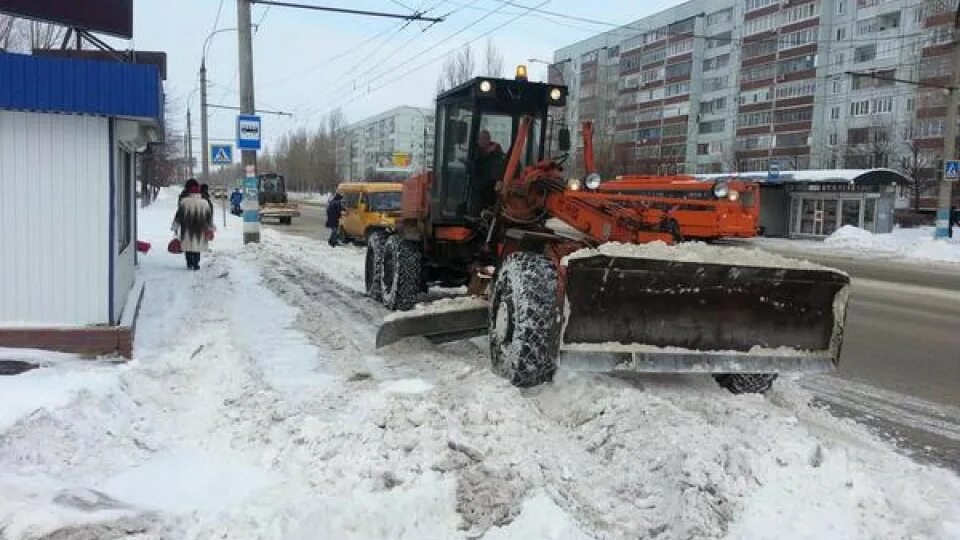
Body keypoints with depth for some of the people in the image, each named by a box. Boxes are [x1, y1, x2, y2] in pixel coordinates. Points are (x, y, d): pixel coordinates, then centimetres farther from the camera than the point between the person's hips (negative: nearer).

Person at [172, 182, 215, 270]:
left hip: (187, 230, -1)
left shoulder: (184, 202, -8)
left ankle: (189, 263, 13)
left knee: (188, 247, 12)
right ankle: (196, 264, 6)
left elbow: (178, 215, -4)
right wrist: (211, 227, 20)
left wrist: (175, 227, 6)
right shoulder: (204, 203, -3)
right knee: (197, 247, 9)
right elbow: (209, 217, 6)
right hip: (199, 231, 1)